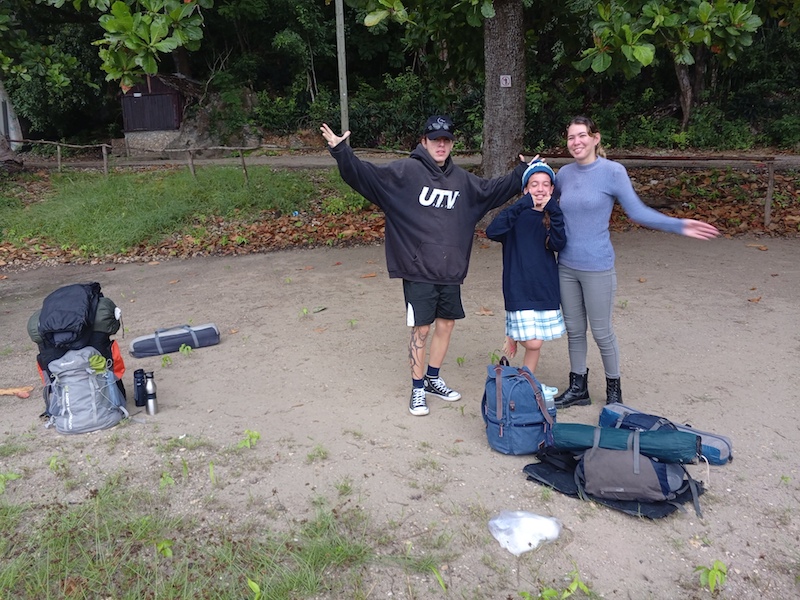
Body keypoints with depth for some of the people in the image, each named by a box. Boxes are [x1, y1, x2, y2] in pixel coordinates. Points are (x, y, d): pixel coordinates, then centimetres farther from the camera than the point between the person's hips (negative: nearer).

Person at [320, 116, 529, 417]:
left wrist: (523, 173, 26)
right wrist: (340, 151, -31)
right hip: (418, 271, -6)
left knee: (446, 323, 14)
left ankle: (433, 379, 35)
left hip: (451, 271, 6)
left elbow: (493, 191, 27)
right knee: (421, 329, 1)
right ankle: (418, 389, 19)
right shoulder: (405, 171, -8)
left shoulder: (462, 179, 11)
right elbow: (365, 175, -18)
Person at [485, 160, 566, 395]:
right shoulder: (518, 215, -5)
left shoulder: (554, 215, 6)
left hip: (546, 287, 4)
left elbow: (558, 245, -14)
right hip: (519, 288, -4)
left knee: (534, 342, 11)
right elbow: (492, 232, -25)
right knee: (533, 342, -11)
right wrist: (522, 205, -30)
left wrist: (553, 212, -24)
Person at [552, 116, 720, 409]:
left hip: (597, 268, -5)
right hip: (566, 266, 5)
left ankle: (614, 390, 27)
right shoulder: (564, 173, 3)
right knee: (574, 330, 14)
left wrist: (679, 225, -20)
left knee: (601, 332, 6)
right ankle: (578, 388, 30)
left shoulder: (612, 171, -11)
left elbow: (637, 211, -10)